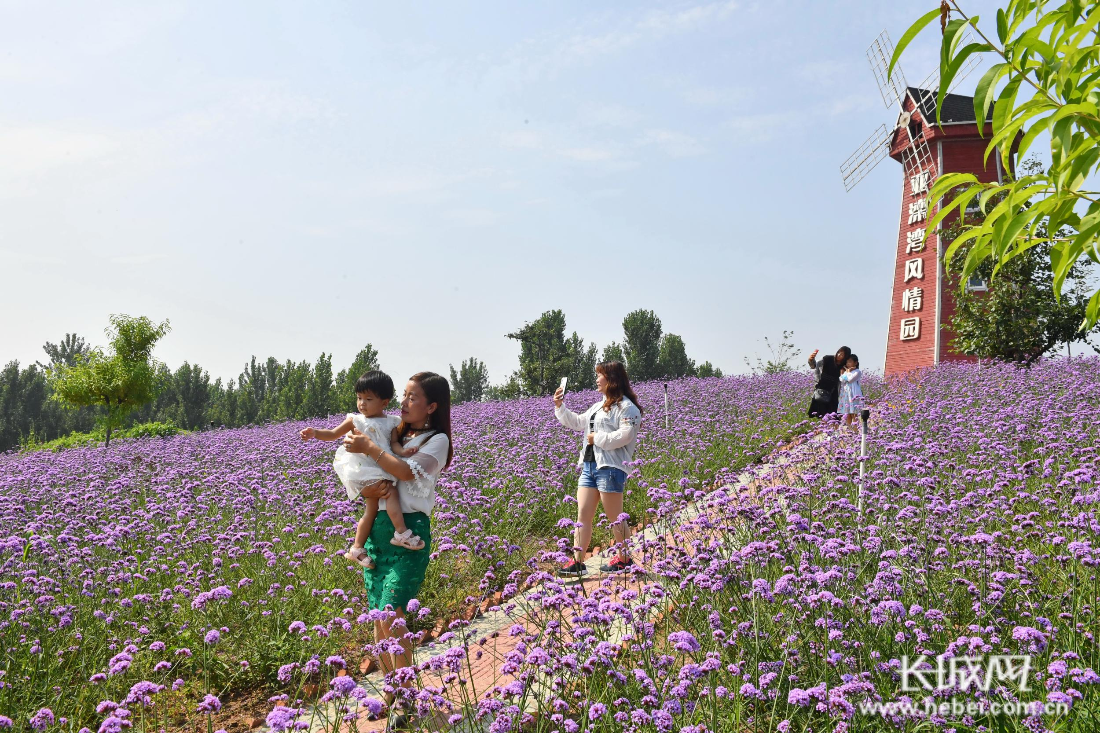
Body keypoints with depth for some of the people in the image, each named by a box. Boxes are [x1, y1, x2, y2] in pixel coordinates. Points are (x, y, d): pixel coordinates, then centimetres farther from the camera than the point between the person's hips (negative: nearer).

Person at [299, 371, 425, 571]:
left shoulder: (391, 423, 8)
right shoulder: (355, 420, 4)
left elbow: (394, 444, 0)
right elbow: (333, 434, 9)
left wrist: (403, 451, -22)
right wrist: (315, 433, -9)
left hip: (383, 470, 4)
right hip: (363, 471, -4)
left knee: (372, 508, 5)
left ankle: (357, 548, 15)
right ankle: (402, 532, -27)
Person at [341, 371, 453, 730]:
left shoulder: (437, 440, -2)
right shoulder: (395, 435, 14)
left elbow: (408, 472, -19)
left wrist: (369, 447, -15)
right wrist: (371, 488, -11)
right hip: (377, 528, 6)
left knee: (391, 617, -13)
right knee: (378, 619, 7)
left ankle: (404, 698, 2)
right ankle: (391, 690, 22)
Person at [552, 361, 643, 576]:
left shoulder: (626, 407, -7)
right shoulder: (598, 406, 23)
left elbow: (625, 436, -19)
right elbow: (577, 422, 33)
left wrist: (597, 438, -13)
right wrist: (560, 407, 23)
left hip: (610, 467, -9)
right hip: (589, 465, 9)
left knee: (615, 518, 1)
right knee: (582, 516, 2)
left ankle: (624, 558, 17)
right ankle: (577, 562, 1)